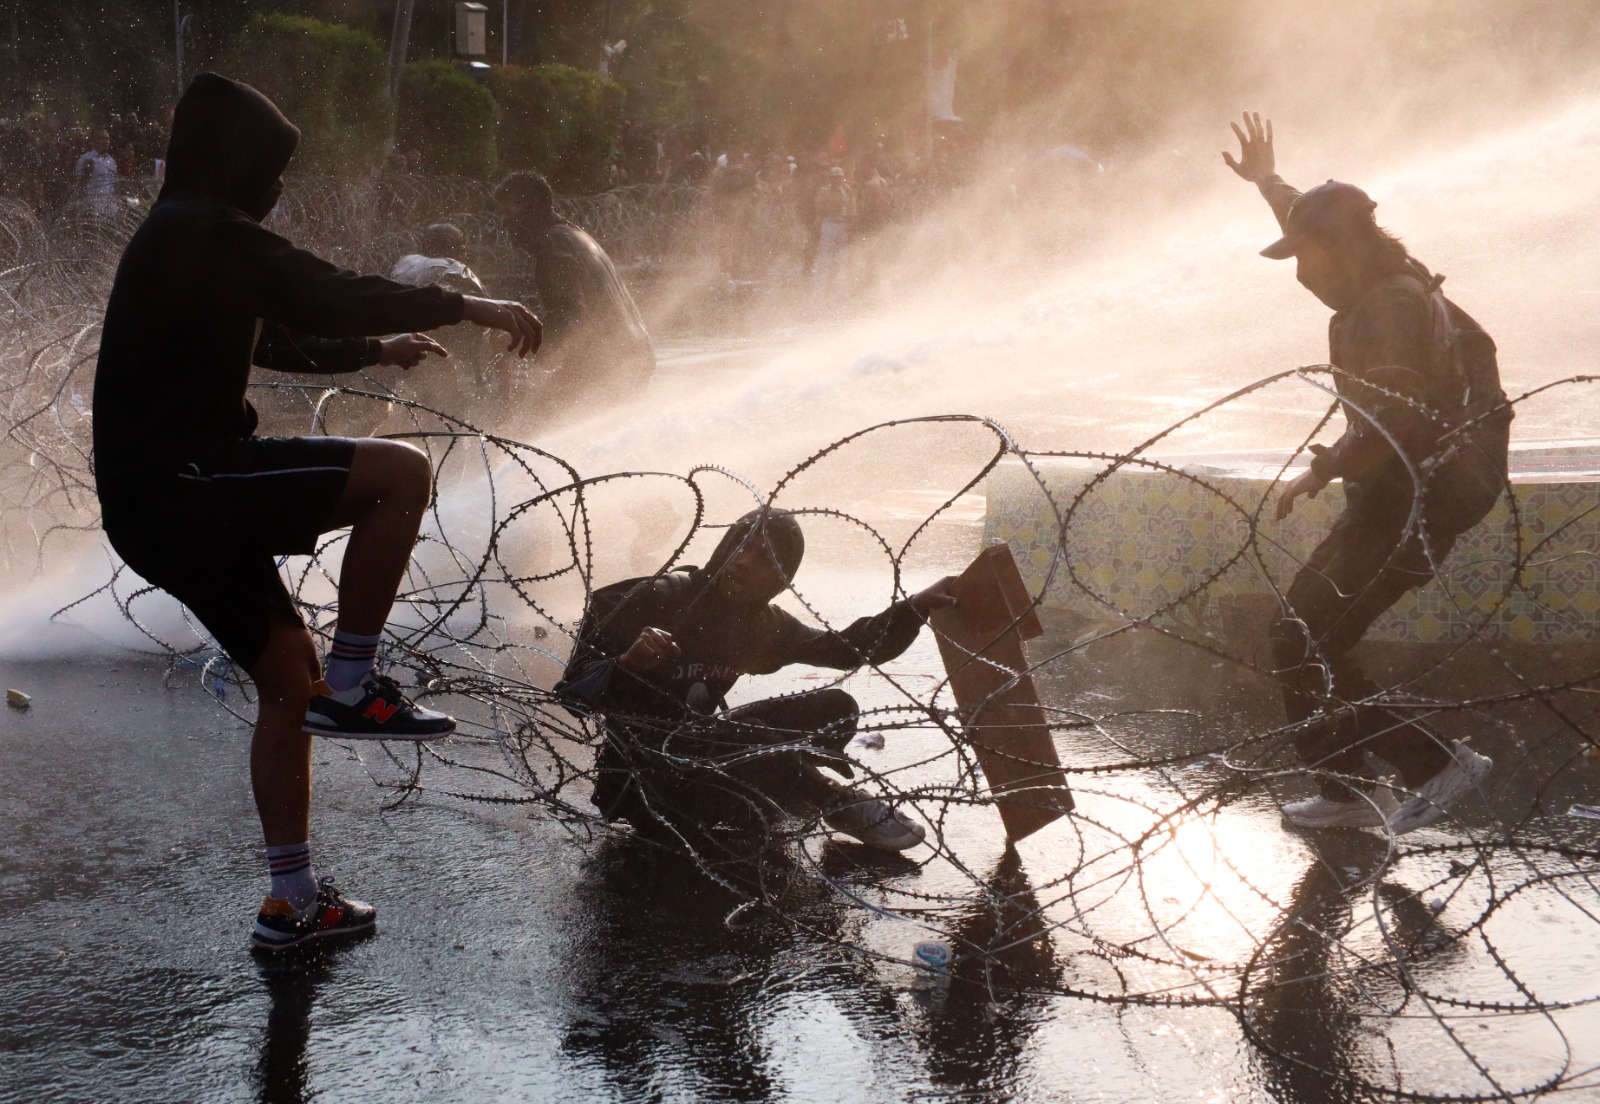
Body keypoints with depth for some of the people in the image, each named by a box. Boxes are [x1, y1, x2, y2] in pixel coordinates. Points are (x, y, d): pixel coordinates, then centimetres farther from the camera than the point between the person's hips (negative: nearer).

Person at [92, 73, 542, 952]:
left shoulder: (180, 239, 22)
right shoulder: (208, 233, -11)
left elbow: (277, 342, 36)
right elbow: (331, 296, -21)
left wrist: (378, 350, 43)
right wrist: (467, 308, -14)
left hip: (156, 506, 11)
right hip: (185, 484, -11)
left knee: (288, 669, 15)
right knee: (399, 472, -14)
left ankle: (292, 901, 21)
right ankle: (352, 688, -7)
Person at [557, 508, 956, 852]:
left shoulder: (761, 622, 1)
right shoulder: (659, 600, -18)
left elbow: (846, 649, 9)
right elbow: (573, 689, -22)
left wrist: (916, 607, -2)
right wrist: (626, 663, -42)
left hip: (702, 752, 7)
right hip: (641, 782, -7)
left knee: (834, 709, -3)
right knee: (754, 737, -34)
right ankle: (839, 803, -12)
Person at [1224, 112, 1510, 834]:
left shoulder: (1389, 307, -18)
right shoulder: (1386, 285, 13)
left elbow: (1396, 418, -29)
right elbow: (1325, 231, 35)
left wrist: (1321, 472, -22)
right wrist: (1270, 184, 38)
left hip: (1406, 502, -11)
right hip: (1398, 496, 11)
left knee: (1302, 645, -11)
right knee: (1310, 635, 16)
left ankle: (1435, 764, -9)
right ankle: (1349, 791, 23)